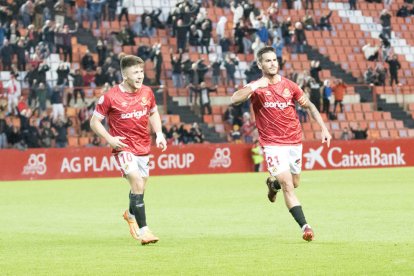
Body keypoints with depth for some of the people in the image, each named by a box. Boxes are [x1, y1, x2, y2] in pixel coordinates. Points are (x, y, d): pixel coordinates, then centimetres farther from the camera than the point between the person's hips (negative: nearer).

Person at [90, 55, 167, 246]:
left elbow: (153, 113, 20)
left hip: (144, 147, 5)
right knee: (137, 183, -23)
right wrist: (109, 139, -18)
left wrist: (159, 133, 5)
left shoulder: (147, 92, 1)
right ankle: (143, 229, -21)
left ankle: (131, 214, 49)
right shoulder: (110, 97, -13)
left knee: (140, 187, 17)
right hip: (124, 148, -5)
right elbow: (94, 122, -5)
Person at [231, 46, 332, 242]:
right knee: (287, 186, -15)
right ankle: (305, 226, -17)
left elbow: (309, 106, 14)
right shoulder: (256, 87, -5)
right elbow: (234, 100, -22)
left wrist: (323, 128, 7)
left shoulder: (289, 86, 3)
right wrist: (254, 86, -29)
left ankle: (273, 183, 49)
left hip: (294, 141, 4)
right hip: (273, 144, -4)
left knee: (294, 184, 16)